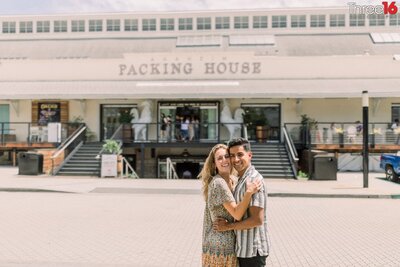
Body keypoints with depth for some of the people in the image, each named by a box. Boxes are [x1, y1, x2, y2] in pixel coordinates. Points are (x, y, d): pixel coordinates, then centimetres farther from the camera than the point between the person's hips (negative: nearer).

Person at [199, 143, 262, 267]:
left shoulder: (231, 180, 7)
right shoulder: (218, 183, -19)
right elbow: (237, 214, -23)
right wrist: (248, 192, -31)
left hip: (228, 242, 8)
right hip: (221, 246, -8)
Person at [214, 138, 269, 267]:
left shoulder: (253, 180, -18)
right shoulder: (242, 180, 12)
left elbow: (257, 219, -23)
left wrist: (228, 226, -15)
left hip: (252, 251, -9)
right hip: (244, 249, 9)